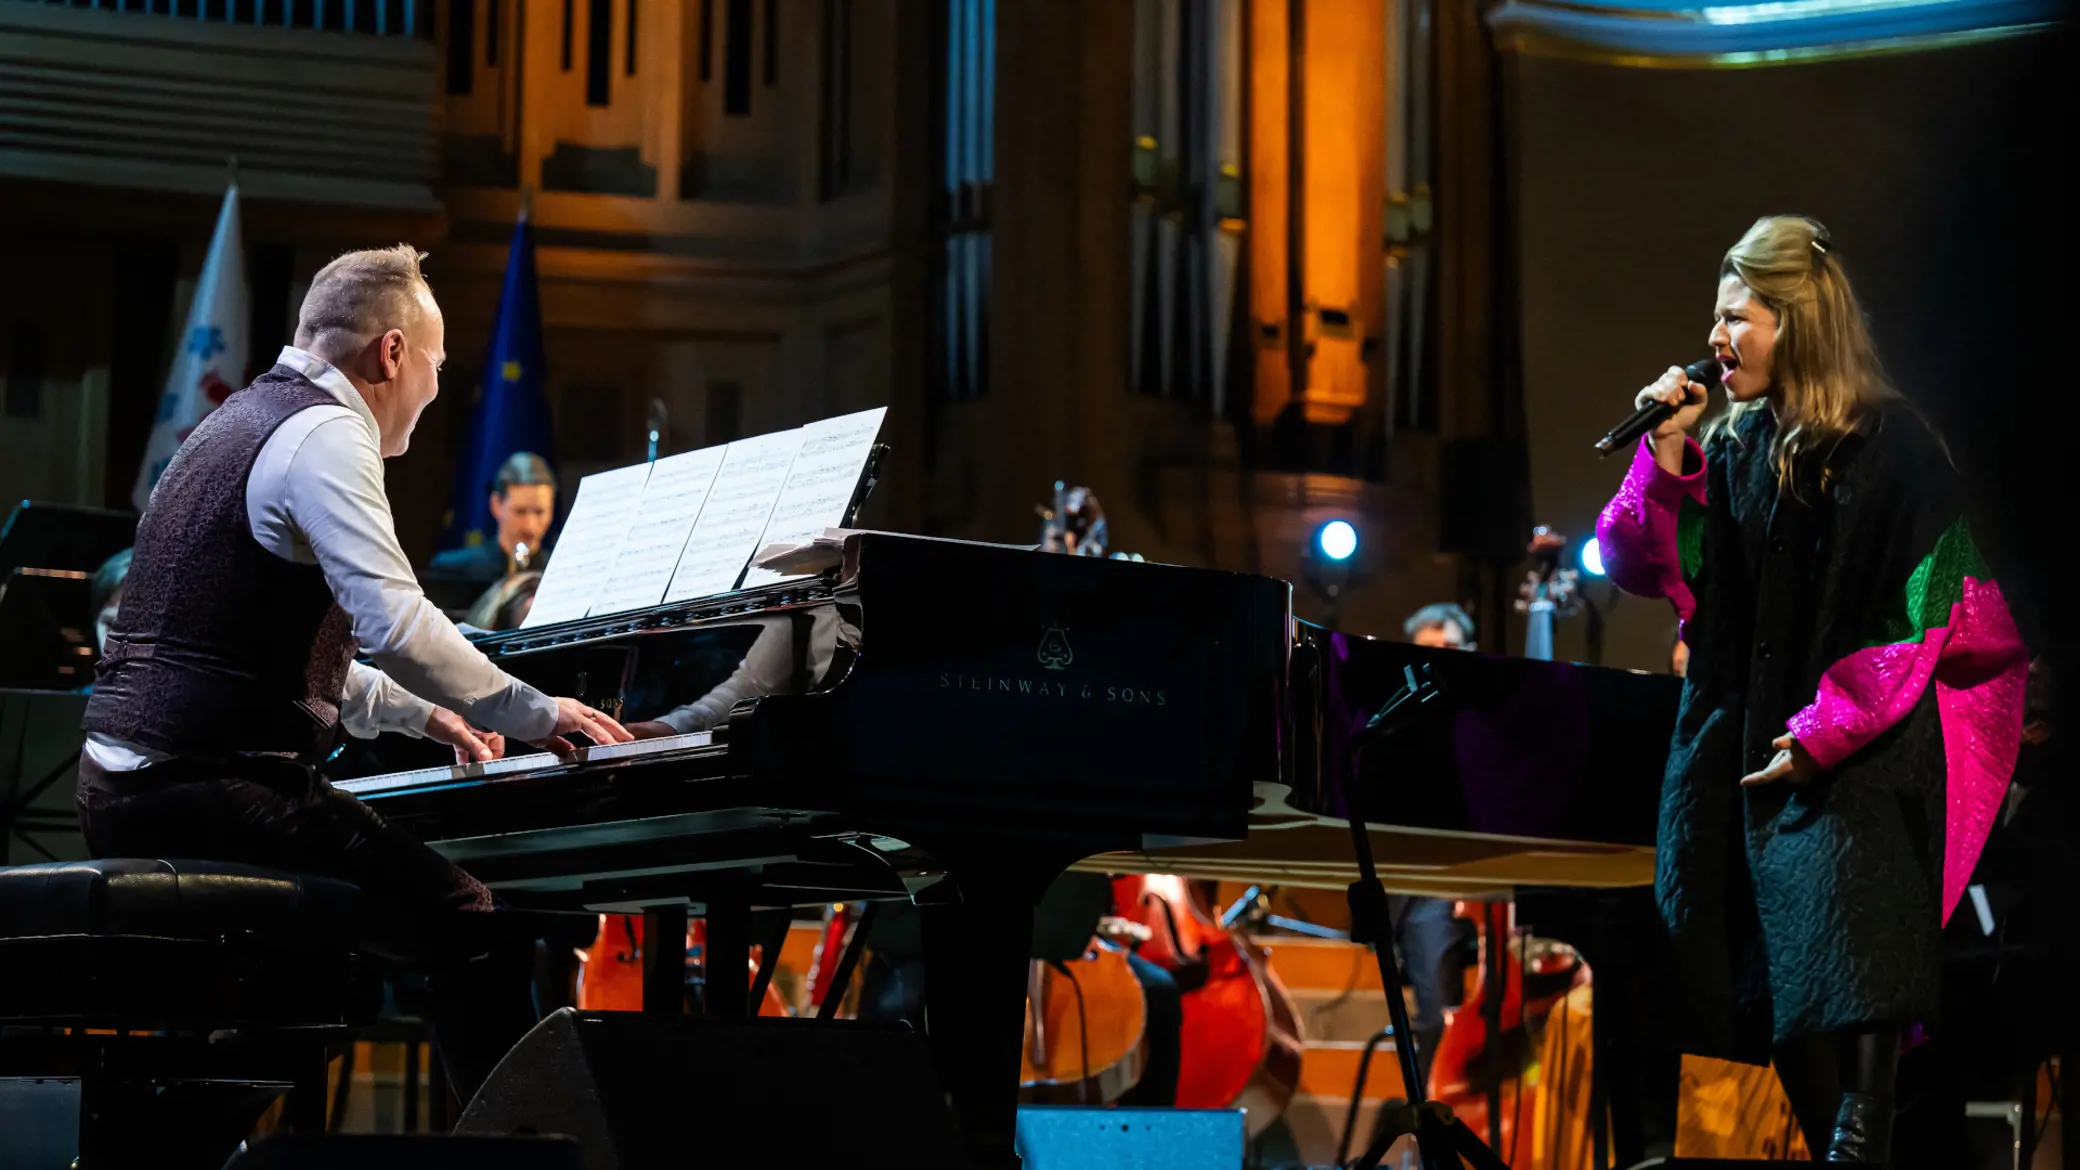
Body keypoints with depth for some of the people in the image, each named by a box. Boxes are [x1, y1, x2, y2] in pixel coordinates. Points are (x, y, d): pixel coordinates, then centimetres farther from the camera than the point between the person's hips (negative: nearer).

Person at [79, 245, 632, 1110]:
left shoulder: (240, 422, 21)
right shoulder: (326, 433, -10)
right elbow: (395, 624, -23)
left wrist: (419, 713, 35)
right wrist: (530, 713, -11)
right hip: (214, 791, -10)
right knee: (478, 928, -10)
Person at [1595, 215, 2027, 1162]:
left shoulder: (1891, 448, -8)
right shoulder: (1731, 447, 10)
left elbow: (1921, 609, -11)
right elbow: (1639, 567, 8)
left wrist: (1825, 733, -15)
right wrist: (1666, 452, -5)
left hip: (1854, 759, -6)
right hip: (1741, 747, 6)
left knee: (1843, 970, -18)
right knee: (1771, 981, 4)